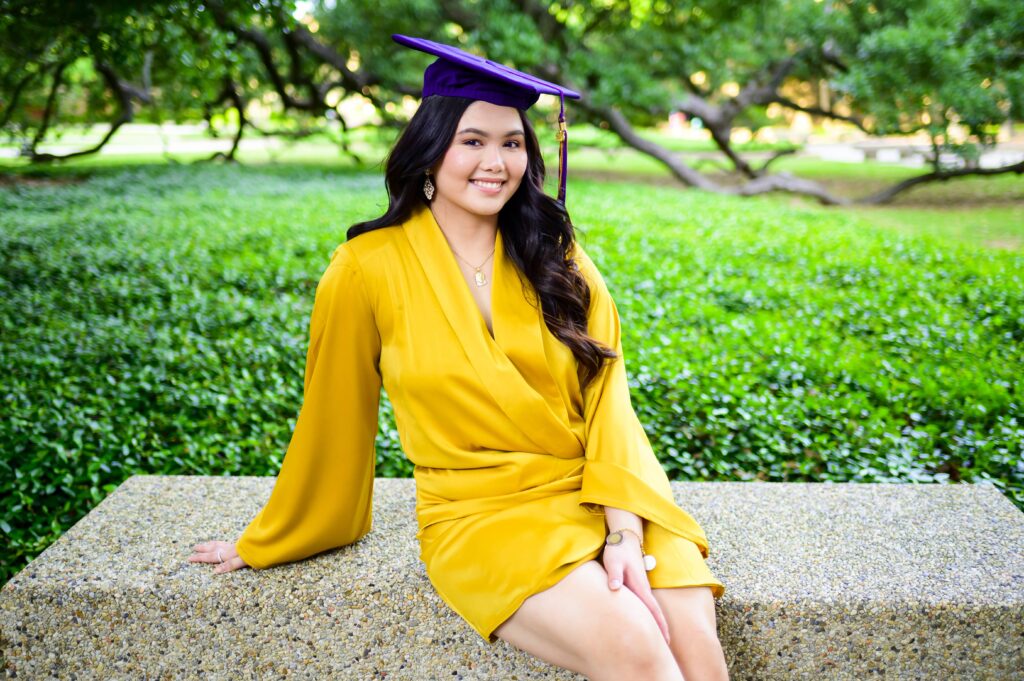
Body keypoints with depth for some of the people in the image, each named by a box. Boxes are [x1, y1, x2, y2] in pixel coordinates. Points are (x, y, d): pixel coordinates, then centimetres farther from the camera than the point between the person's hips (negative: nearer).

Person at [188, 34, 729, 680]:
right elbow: (331, 422, 6)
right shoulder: (368, 269, -4)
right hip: (483, 517, -2)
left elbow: (607, 397, -2)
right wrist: (266, 545, 15)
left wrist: (625, 533, -16)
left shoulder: (557, 257, 4)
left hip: (604, 498, 3)